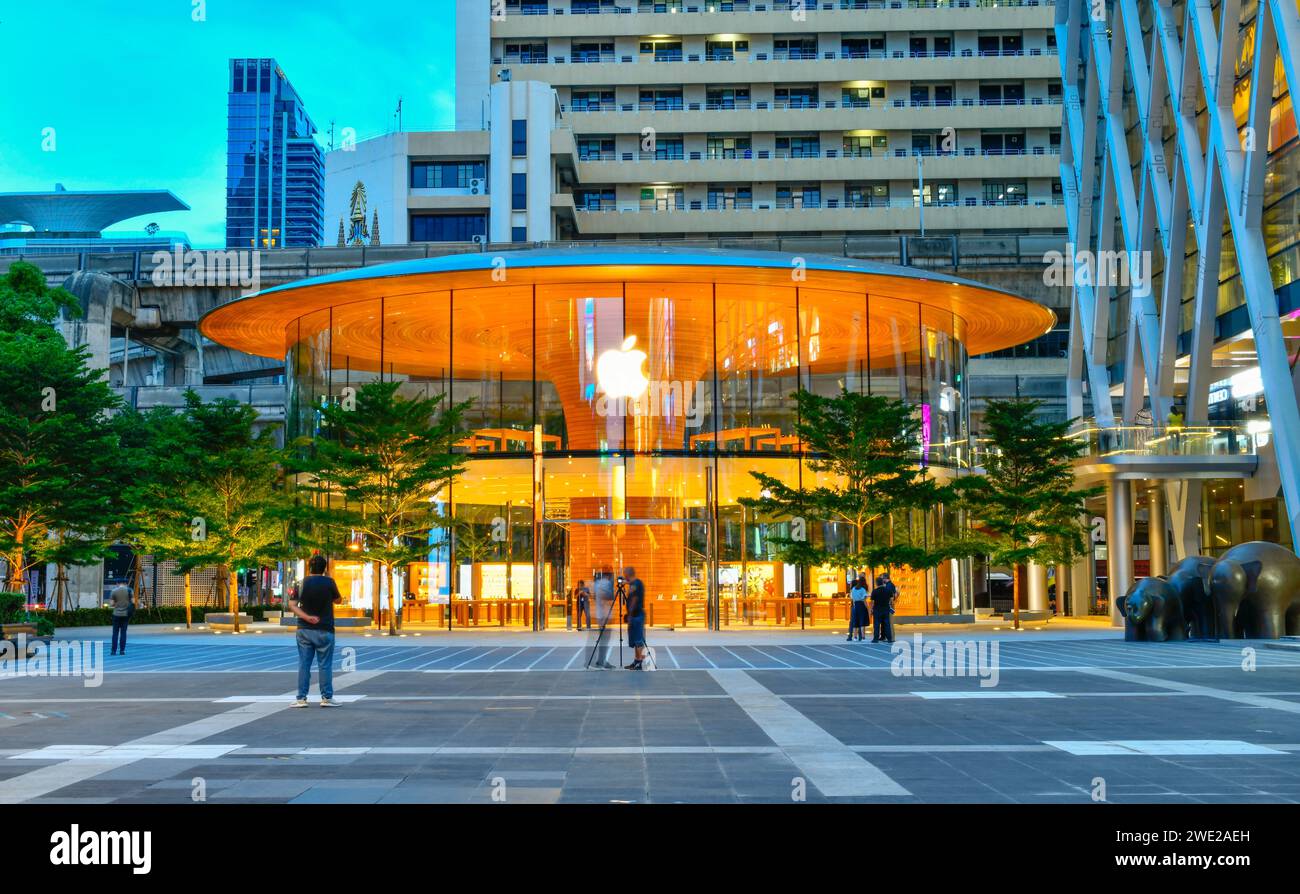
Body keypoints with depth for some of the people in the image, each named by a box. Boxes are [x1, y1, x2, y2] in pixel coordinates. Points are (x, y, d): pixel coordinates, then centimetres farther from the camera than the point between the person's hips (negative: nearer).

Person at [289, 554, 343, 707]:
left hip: (304, 630, 3)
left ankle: (301, 698, 6)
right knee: (325, 665, 4)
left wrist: (306, 617, -13)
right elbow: (338, 600, 6)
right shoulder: (329, 582, -7)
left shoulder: (302, 583, 2)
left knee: (304, 664, 6)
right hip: (324, 630, -3)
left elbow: (292, 605, -5)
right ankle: (326, 698, 6)